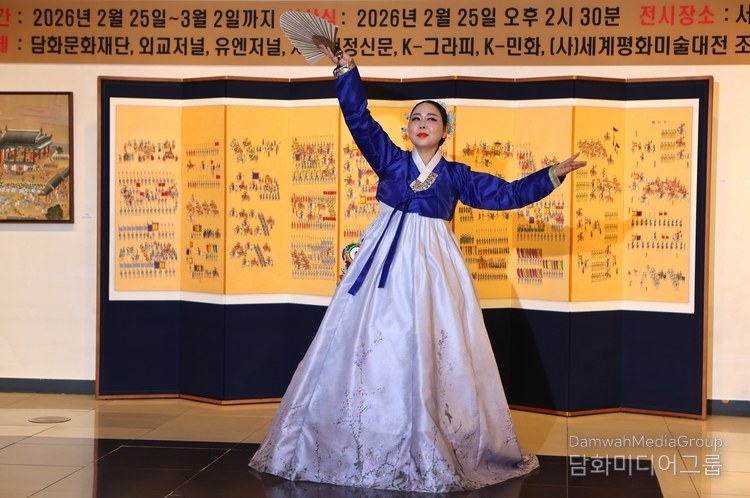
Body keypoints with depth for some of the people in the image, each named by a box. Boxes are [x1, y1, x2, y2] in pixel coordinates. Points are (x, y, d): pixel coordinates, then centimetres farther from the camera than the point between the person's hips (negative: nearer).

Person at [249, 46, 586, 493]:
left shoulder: (455, 175, 9)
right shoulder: (390, 159, 8)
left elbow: (508, 193, 9)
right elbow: (358, 116, 1)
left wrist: (553, 175, 2)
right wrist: (345, 68, -7)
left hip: (431, 266, 0)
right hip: (386, 261, 1)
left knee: (431, 355, -1)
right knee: (371, 346, 0)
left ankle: (431, 451, 9)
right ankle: (364, 448, 10)